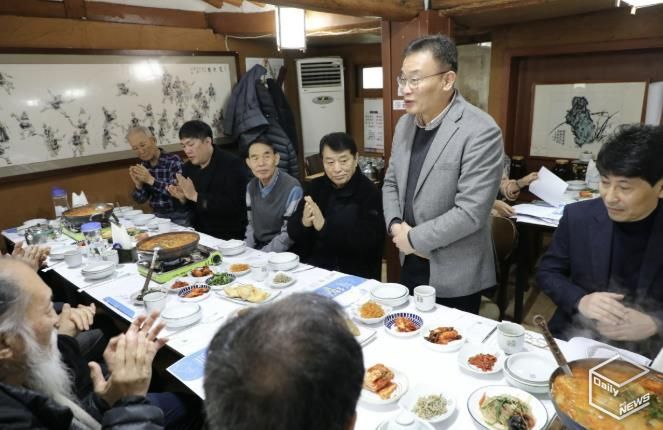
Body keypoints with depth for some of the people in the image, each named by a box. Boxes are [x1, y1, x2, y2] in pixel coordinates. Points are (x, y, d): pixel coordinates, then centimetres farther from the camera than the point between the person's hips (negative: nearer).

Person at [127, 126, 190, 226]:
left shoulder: (173, 160, -12)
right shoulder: (143, 165, 5)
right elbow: (141, 200, 9)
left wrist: (151, 180, -24)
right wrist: (138, 184, -10)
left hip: (179, 218, -6)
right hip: (157, 217, 6)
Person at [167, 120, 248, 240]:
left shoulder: (232, 164, -13)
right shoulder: (188, 168, 7)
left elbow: (233, 206, -24)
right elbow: (190, 208, 15)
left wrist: (196, 196, -24)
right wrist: (182, 198, -8)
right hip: (200, 234, 6)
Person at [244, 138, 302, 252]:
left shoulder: (293, 189, -18)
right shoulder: (251, 186, 4)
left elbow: (288, 235, -17)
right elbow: (251, 224, 11)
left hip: (281, 254, -5)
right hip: (256, 248, 5)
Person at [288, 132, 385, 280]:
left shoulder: (369, 192, -10)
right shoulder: (316, 186, 4)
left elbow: (368, 242, -20)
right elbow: (292, 232, 1)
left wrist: (324, 226, -28)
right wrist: (304, 223, -21)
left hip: (355, 275, -3)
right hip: (314, 268, 4)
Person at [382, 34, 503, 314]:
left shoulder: (480, 132, -21)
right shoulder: (405, 124, 3)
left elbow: (470, 213, -25)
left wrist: (414, 238, -16)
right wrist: (395, 225, -6)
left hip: (454, 275, -6)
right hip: (411, 262, 7)